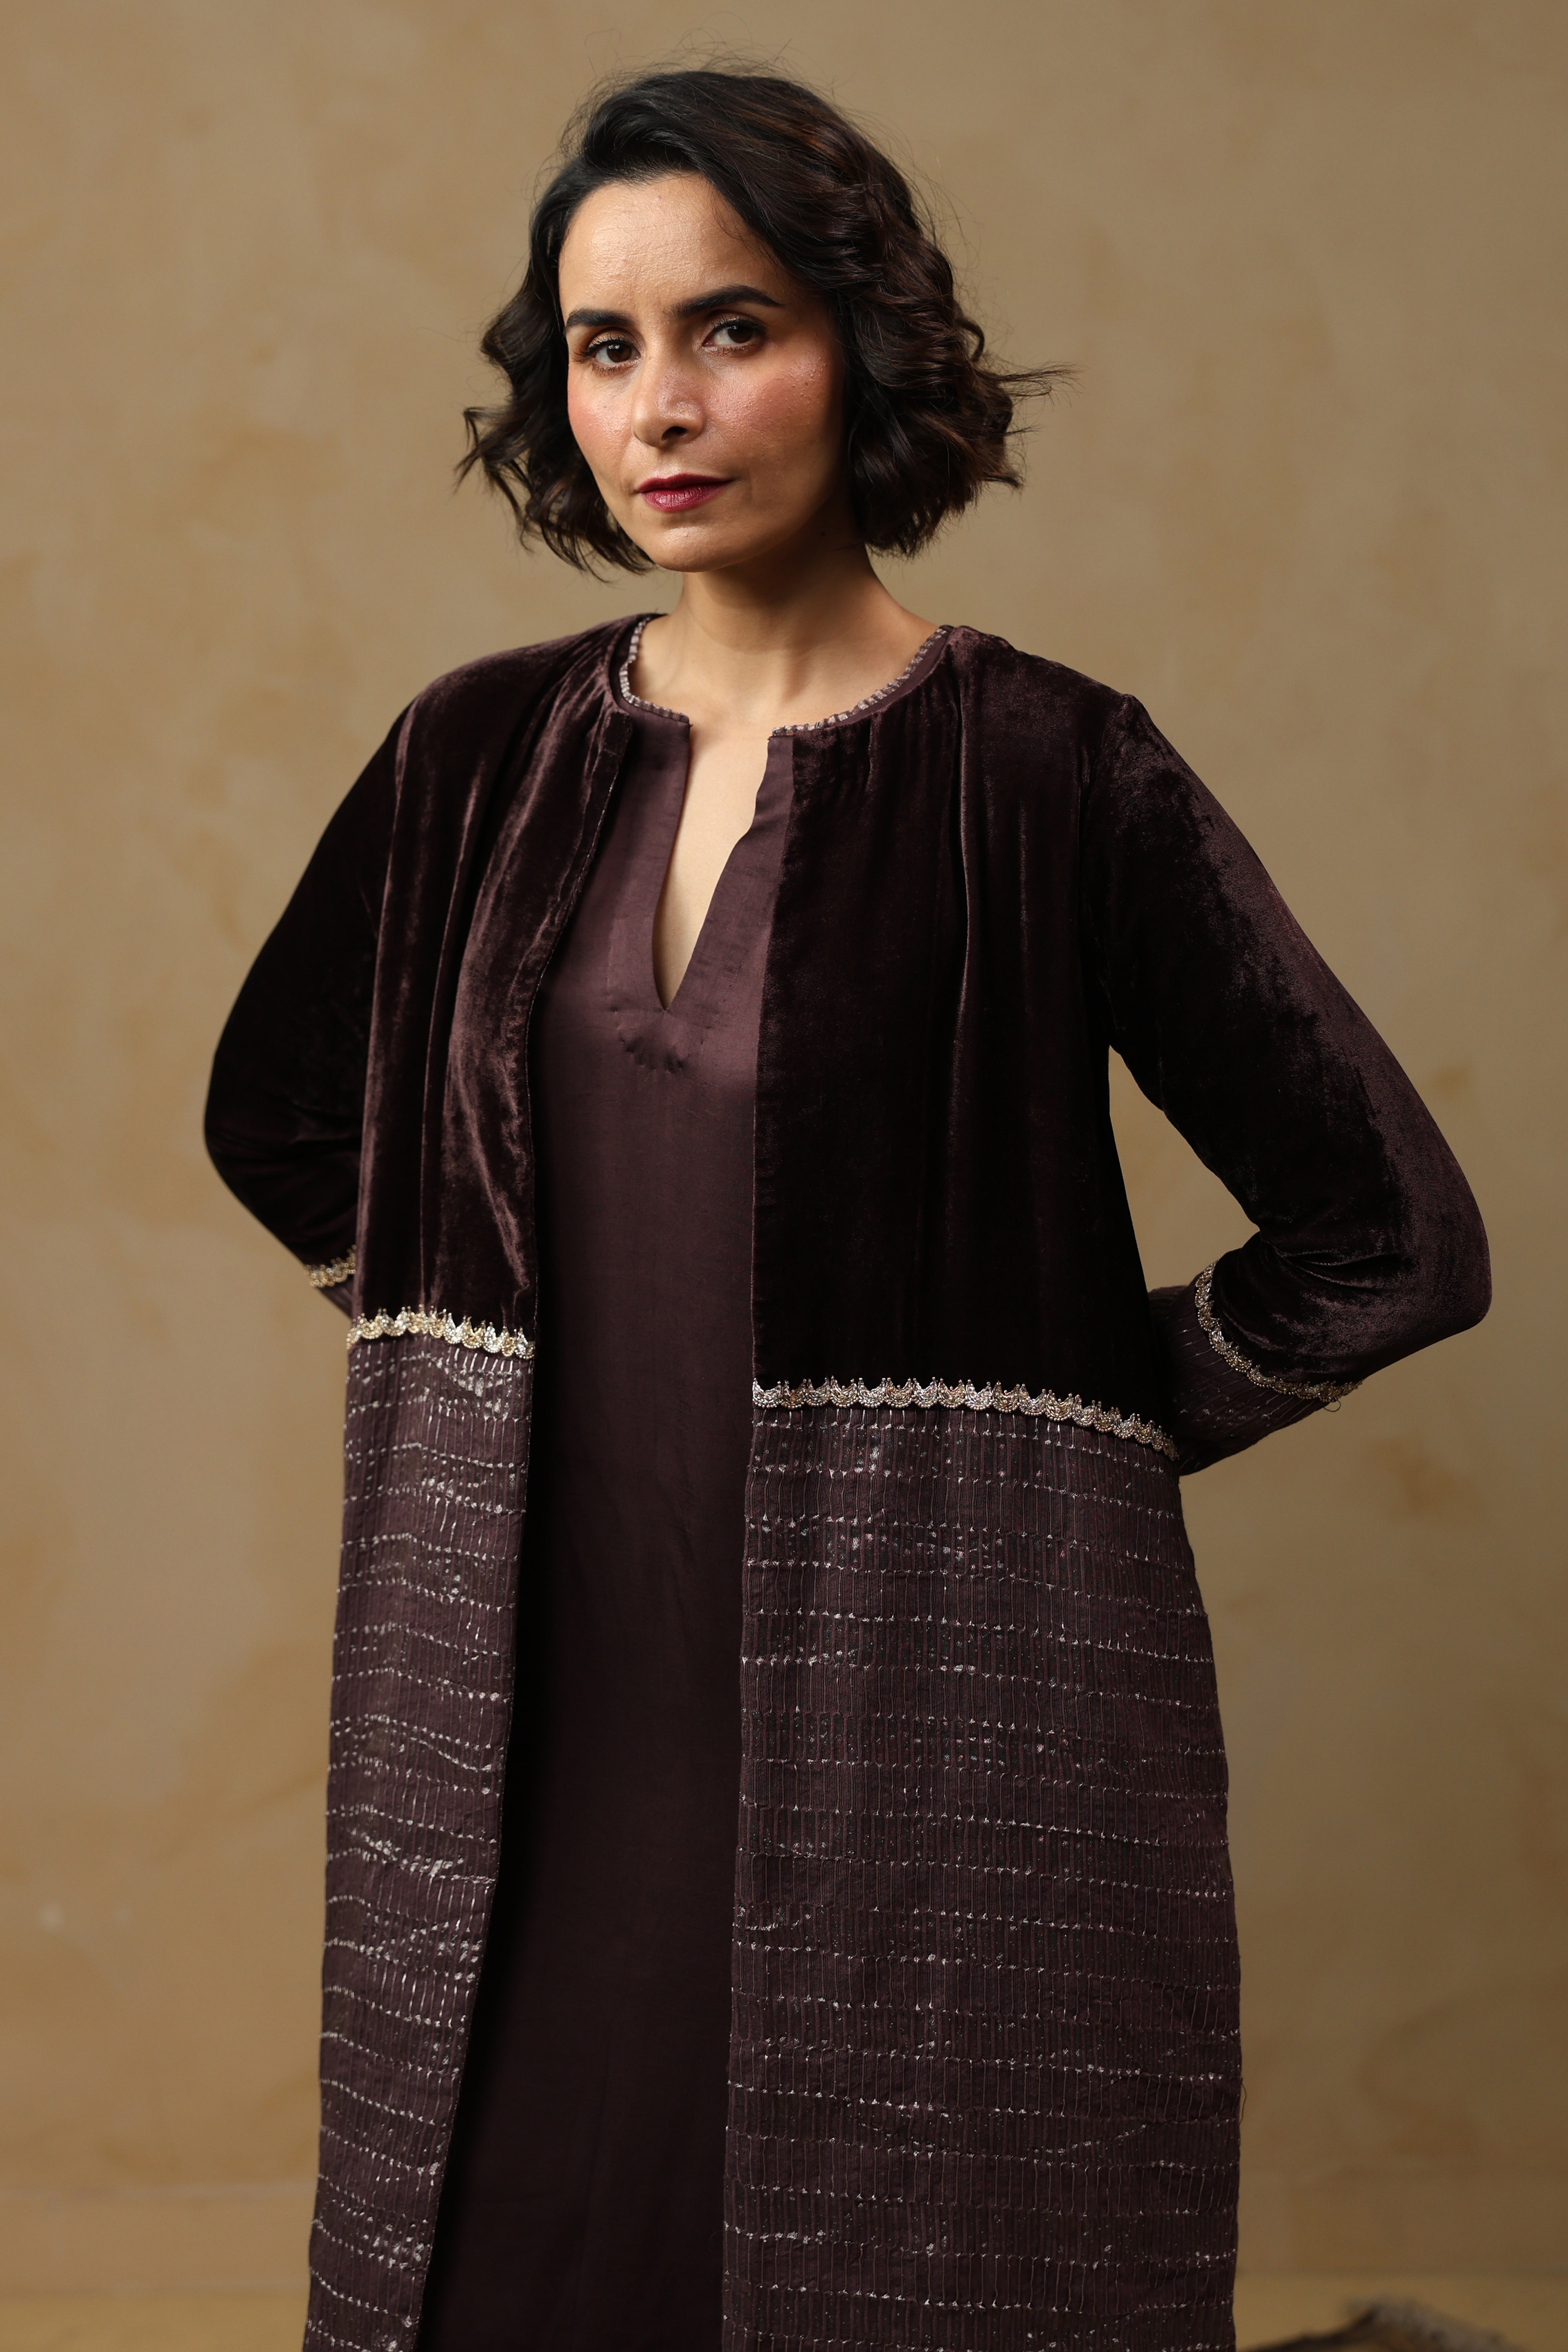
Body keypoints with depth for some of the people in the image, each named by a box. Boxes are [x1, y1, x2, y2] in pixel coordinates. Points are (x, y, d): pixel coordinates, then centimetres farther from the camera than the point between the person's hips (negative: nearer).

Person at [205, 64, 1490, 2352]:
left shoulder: (1043, 770, -7)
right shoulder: (480, 758, 7)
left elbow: (1390, 1236, -6)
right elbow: (280, 1125, 23)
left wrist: (1068, 1414, 1)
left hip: (930, 1737, -3)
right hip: (530, 1723, 4)